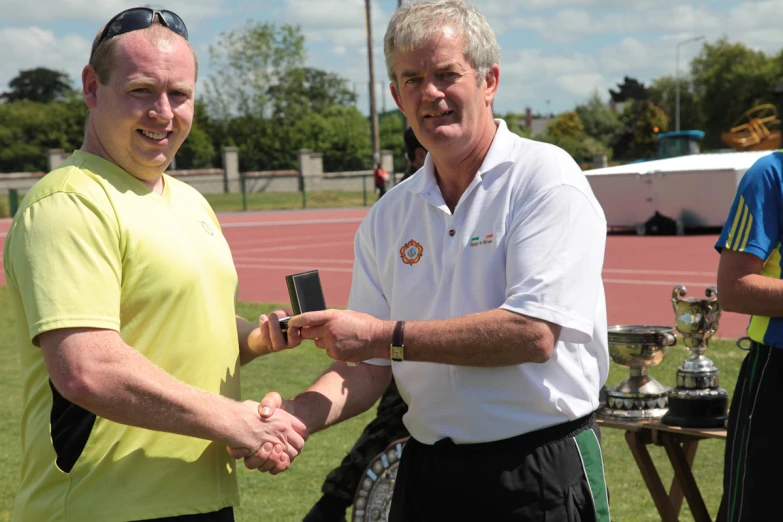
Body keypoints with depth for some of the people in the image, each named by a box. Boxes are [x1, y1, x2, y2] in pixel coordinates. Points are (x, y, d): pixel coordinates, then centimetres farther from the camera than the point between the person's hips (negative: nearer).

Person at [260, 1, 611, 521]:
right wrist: (299, 413, -13)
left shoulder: (545, 178, -9)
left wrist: (388, 336, -16)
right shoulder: (388, 216, 8)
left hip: (541, 477, -5)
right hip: (426, 473, 5)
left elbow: (534, 333, -20)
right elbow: (368, 366, 7)